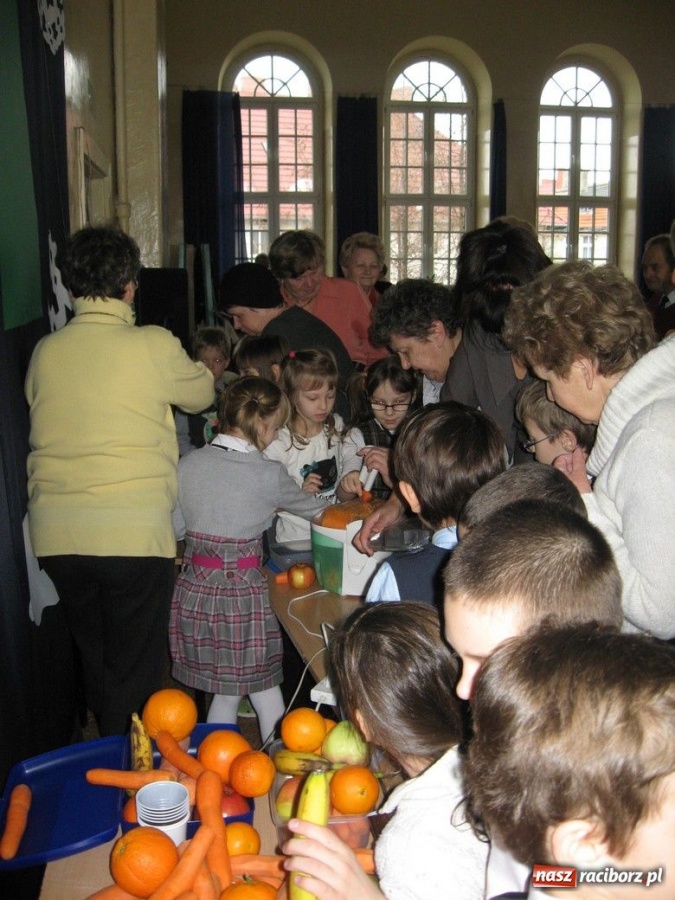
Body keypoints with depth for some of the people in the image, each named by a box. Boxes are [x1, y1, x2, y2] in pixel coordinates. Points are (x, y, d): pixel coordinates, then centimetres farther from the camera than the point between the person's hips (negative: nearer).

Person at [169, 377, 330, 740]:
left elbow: (176, 528, 7)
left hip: (194, 590, 4)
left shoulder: (187, 464, -1)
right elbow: (312, 508, 8)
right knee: (265, 686, 14)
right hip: (243, 591, -4)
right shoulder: (270, 475, -9)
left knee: (225, 693, 16)